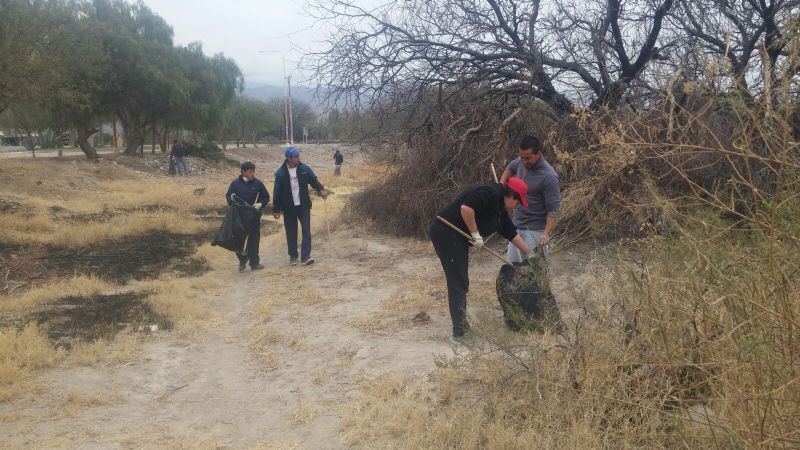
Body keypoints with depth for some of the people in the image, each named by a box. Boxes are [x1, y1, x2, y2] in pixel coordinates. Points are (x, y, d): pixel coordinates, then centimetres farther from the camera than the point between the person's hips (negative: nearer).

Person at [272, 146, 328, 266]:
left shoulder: (304, 169, -3)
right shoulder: (281, 173, -7)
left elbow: (314, 180, 5)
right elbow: (277, 192, -3)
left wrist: (321, 189, -16)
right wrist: (276, 210, -2)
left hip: (303, 206, 1)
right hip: (288, 208, -1)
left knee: (306, 230, -8)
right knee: (291, 233, 7)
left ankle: (305, 257, -8)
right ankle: (293, 256, 20)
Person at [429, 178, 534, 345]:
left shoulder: (501, 211, 17)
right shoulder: (491, 194, -14)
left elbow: (512, 233, 26)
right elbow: (466, 207, -27)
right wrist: (475, 234, -17)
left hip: (457, 237, 10)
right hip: (445, 232, -10)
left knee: (460, 282, 17)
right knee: (458, 283, -8)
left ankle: (461, 325, 27)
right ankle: (459, 331, -5)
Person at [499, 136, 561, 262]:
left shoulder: (549, 177, -22)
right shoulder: (521, 162, 0)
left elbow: (553, 209, -23)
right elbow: (510, 168, 26)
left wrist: (546, 233, -34)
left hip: (535, 231, -8)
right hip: (517, 226, 8)